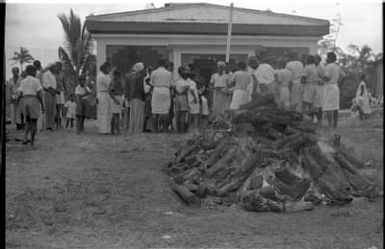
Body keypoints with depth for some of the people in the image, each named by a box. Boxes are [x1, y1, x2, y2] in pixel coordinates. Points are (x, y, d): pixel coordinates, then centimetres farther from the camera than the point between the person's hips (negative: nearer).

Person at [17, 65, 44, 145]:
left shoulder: (22, 82, 9)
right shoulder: (36, 81, -5)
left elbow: (21, 95, 5)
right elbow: (39, 94, -10)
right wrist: (42, 105, -2)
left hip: (25, 102, 4)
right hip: (34, 102, -4)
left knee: (29, 123, 15)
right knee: (34, 123, 7)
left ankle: (25, 137, -8)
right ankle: (32, 141, 6)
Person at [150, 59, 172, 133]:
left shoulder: (154, 73, 2)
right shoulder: (169, 73, 5)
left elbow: (152, 84, 7)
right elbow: (170, 85, 10)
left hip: (156, 91, 0)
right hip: (166, 91, 0)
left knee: (155, 110, 2)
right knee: (165, 111, 2)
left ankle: (156, 128, -1)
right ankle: (164, 128, -2)